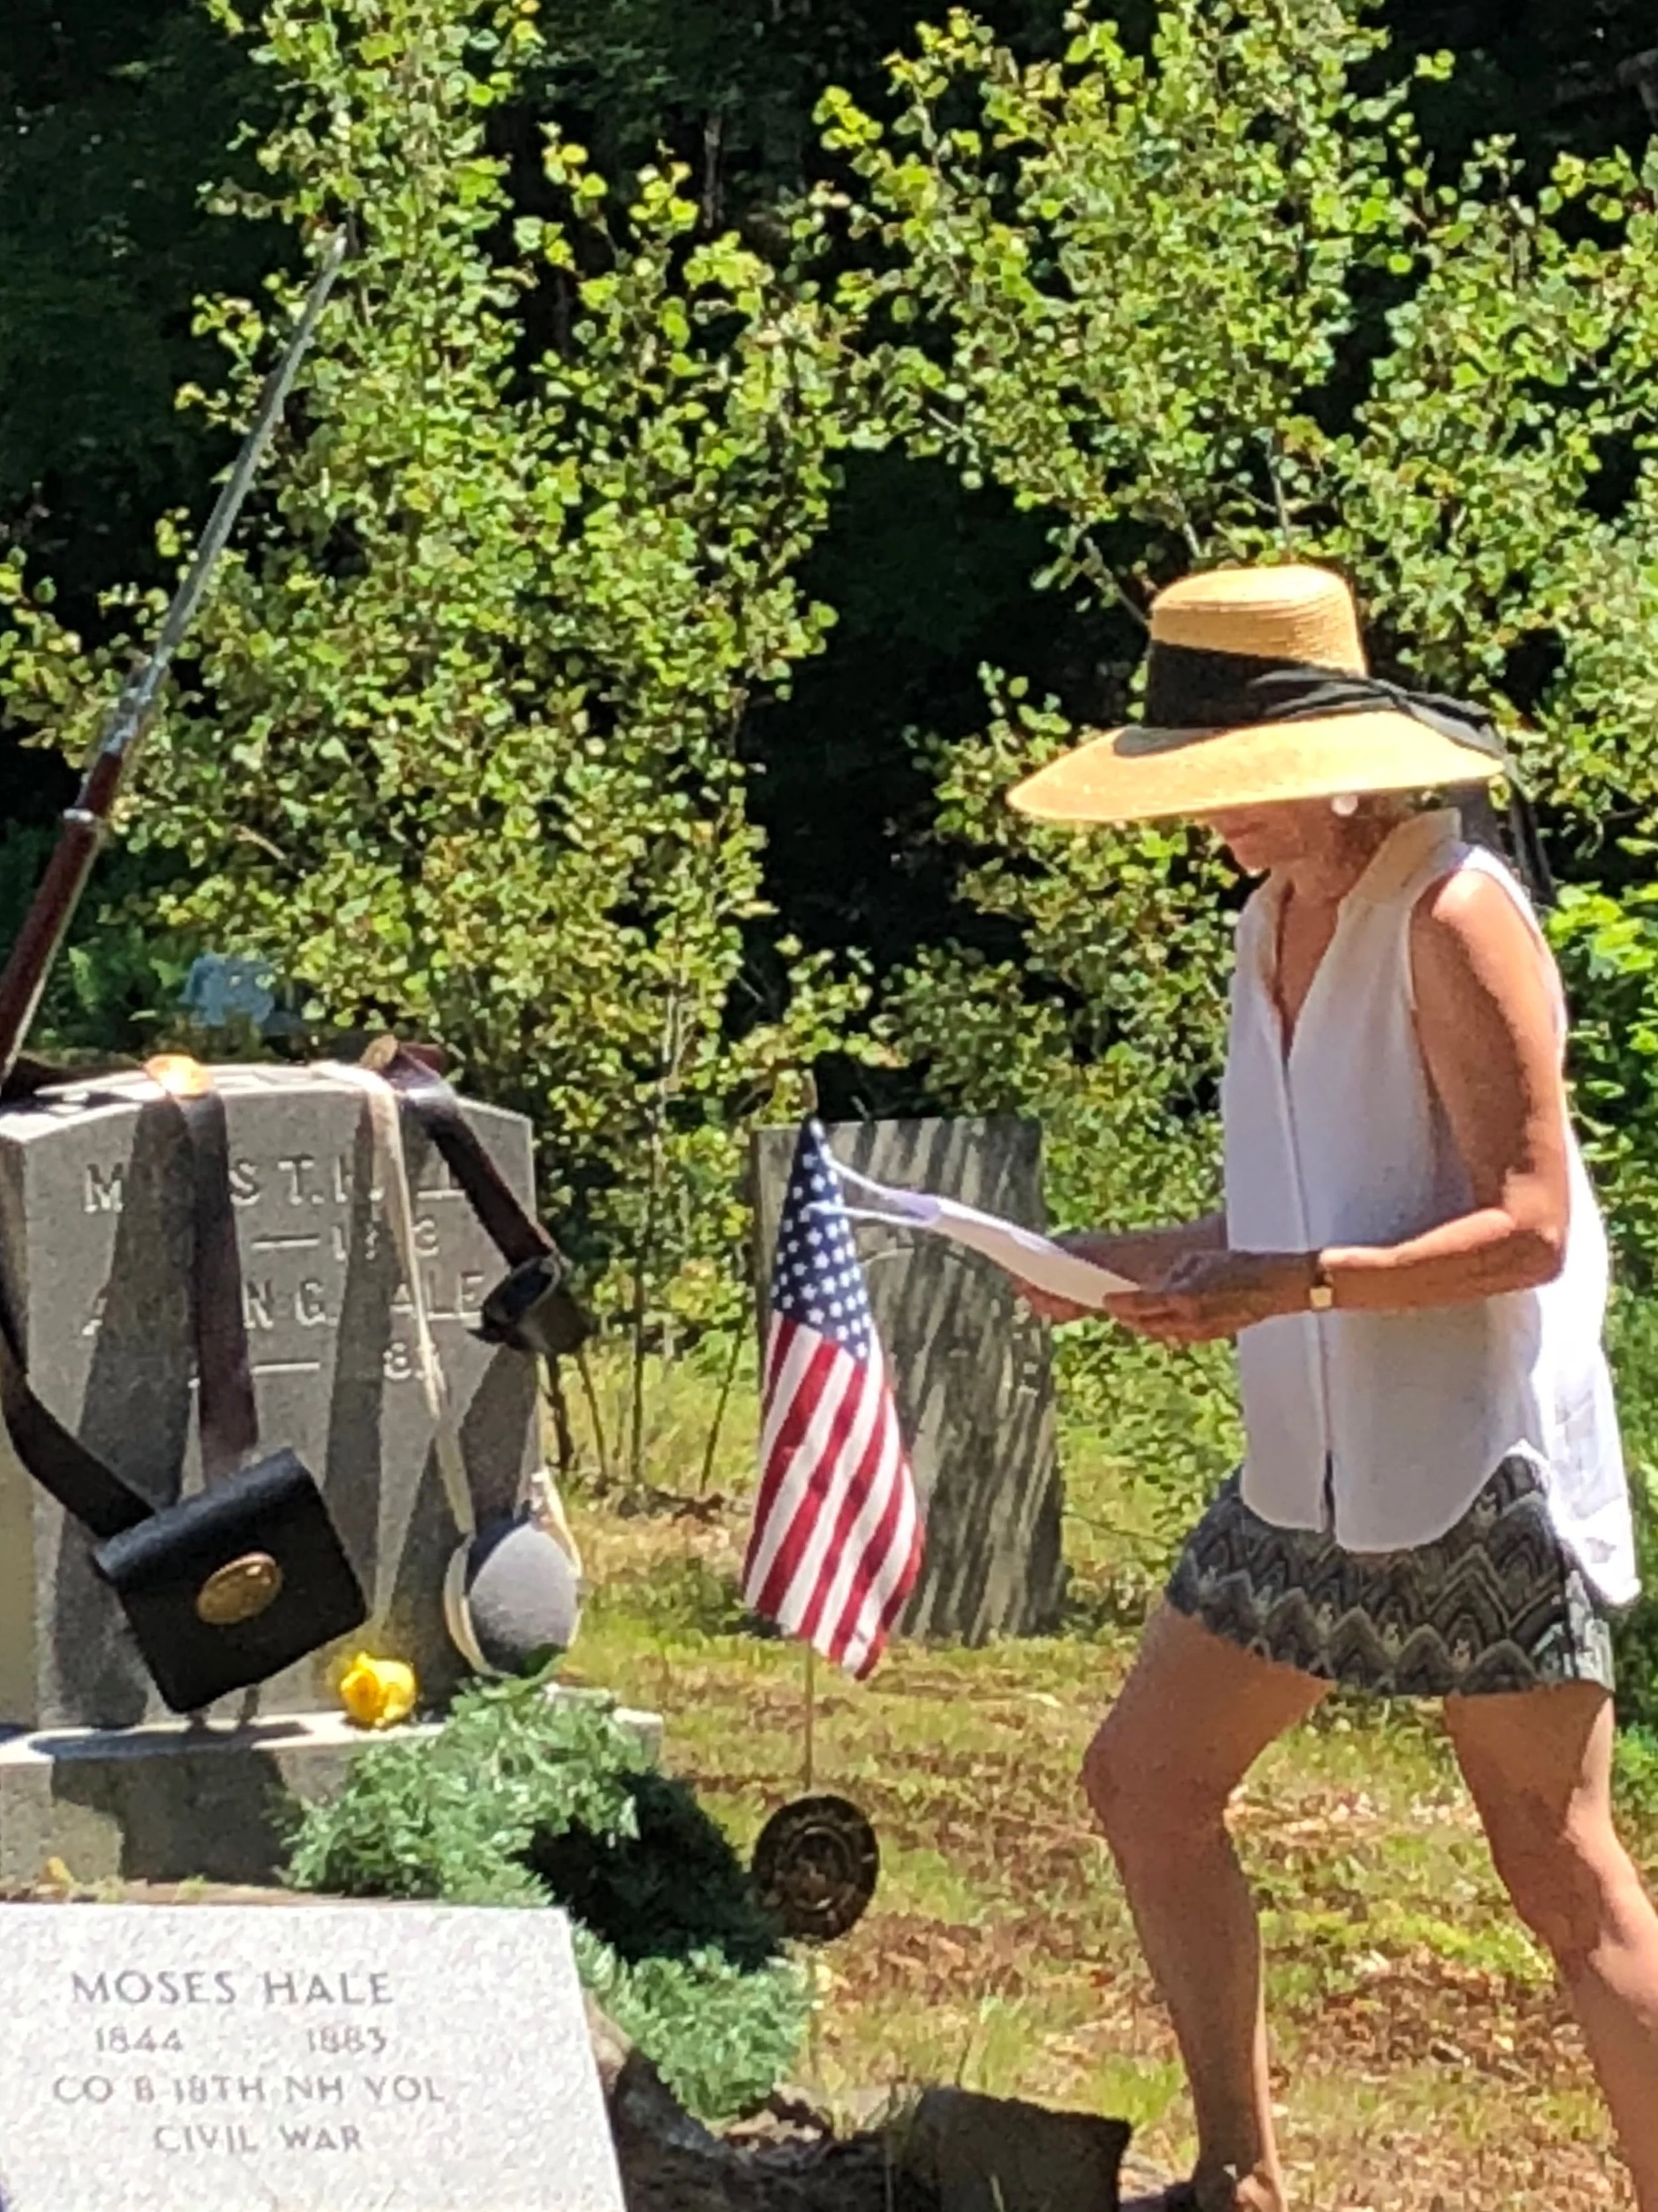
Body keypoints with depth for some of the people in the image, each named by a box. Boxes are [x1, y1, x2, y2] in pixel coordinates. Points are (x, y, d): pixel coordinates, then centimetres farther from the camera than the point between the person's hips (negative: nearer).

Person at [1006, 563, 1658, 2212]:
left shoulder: (1451, 918, -14)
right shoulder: (1272, 921, 10)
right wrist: (1144, 1262, 5)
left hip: (1478, 1474, -9)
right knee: (1144, 1781, 12)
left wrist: (1286, 1287, -30)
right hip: (1309, 1475, 9)